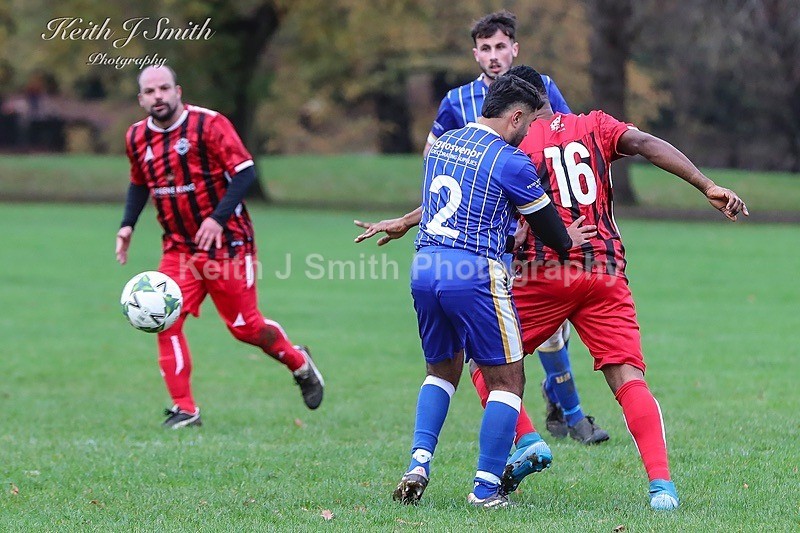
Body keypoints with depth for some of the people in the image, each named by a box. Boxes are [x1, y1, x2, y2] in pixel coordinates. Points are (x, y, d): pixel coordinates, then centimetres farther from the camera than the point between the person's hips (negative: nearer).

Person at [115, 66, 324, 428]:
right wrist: (127, 225, 5)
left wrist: (218, 218, -26)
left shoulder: (209, 125, -13)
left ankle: (300, 364, 30)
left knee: (245, 326, 1)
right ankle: (184, 409, -4)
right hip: (178, 249, 4)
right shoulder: (137, 137, 3)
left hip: (227, 244, -4)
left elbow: (245, 172, -16)